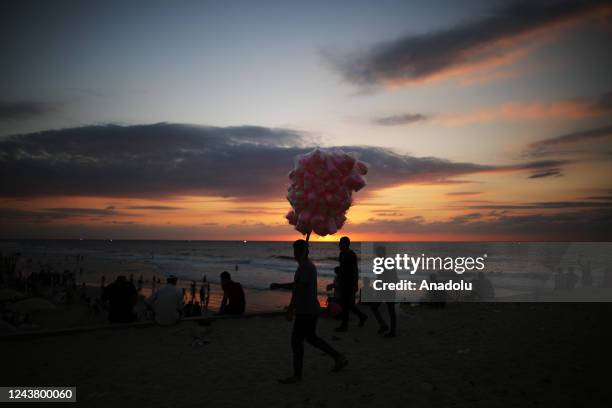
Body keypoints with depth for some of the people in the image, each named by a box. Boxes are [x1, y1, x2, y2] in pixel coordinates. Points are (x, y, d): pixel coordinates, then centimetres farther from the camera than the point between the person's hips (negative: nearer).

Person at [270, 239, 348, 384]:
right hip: (311, 309, 10)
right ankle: (339, 358, 23)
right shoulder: (309, 266, 14)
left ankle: (297, 375, 6)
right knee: (311, 337, 20)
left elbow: (299, 290, -22)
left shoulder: (304, 267, -18)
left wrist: (290, 310, -18)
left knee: (296, 340, -2)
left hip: (305, 311, -10)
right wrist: (279, 286, 16)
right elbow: (296, 285, 23)